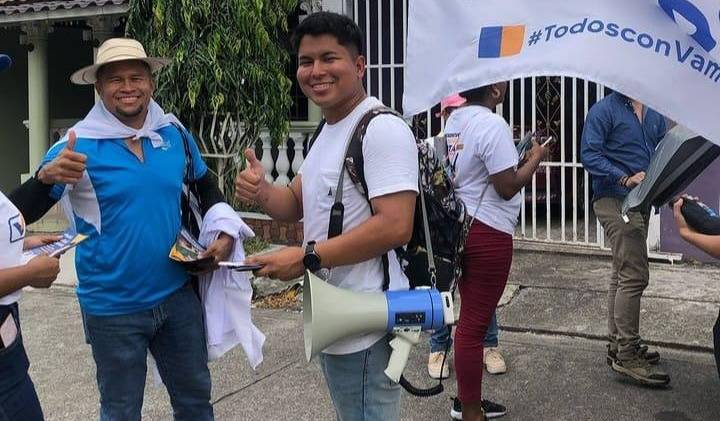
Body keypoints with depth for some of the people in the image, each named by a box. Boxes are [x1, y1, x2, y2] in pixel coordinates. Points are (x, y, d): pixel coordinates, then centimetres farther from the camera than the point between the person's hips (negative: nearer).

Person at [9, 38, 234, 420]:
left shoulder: (174, 133, -1)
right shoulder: (78, 146, -12)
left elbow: (205, 185, 16)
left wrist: (224, 234, 1)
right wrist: (46, 177, -34)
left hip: (177, 294, 4)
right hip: (113, 308, -3)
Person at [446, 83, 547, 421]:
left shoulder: (455, 120, 10)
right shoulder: (493, 125, -18)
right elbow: (507, 187, -17)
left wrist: (515, 156, 16)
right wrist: (535, 158, -2)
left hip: (462, 227, 10)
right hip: (487, 233, -9)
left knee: (471, 318, 19)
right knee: (475, 323, -1)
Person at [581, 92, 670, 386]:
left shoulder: (655, 115, 15)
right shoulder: (604, 110, -7)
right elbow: (589, 155, -14)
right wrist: (626, 179, -24)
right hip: (614, 200, -8)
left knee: (623, 274, 14)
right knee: (634, 275, -12)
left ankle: (618, 346, 24)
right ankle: (628, 355, -5)